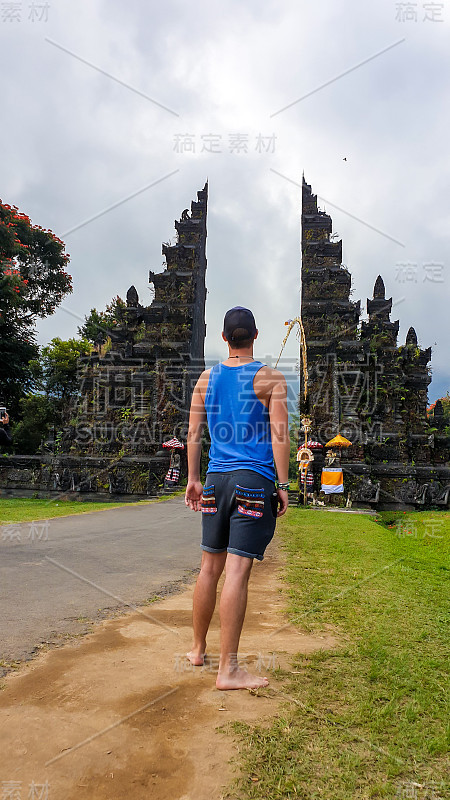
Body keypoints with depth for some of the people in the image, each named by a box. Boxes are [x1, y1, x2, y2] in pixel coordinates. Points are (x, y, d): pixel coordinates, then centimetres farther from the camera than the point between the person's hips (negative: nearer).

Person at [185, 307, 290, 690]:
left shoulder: (207, 378, 9)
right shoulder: (271, 378, -2)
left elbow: (194, 434, 10)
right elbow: (279, 435, -8)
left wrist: (193, 479, 17)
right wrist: (283, 485, -3)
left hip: (216, 479, 5)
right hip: (254, 481, -4)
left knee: (210, 568, 15)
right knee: (237, 571, -5)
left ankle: (198, 649, 30)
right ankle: (228, 669, 2)